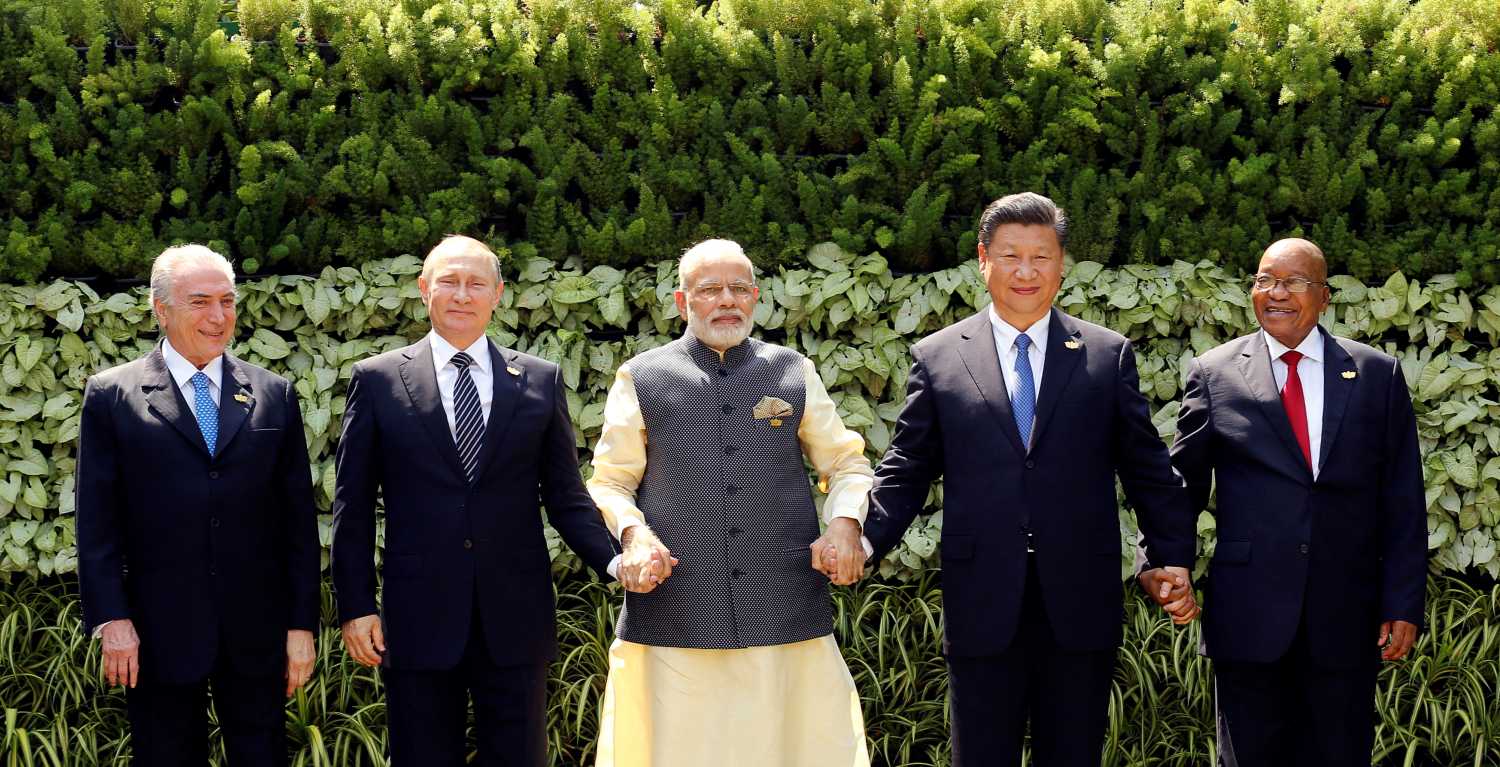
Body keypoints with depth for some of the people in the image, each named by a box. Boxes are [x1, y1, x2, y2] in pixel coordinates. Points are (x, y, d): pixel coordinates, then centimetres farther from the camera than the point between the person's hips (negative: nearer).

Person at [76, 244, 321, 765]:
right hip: (158, 635, -1)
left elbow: (298, 517, 6)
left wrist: (302, 624, 2)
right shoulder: (111, 396, 1)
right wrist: (112, 620, -9)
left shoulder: (274, 395, 6)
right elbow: (97, 521, -1)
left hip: (256, 632, 2)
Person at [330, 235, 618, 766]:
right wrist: (355, 606, -1)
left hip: (515, 620, 1)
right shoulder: (377, 380, 4)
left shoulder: (541, 381, 7)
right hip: (418, 620, -1)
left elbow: (566, 497, 8)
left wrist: (618, 562, -8)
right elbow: (353, 505, 5)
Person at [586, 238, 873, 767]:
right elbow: (609, 483, 11)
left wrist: (844, 523, -1)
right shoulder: (641, 379, 9)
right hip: (675, 617, -1)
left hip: (790, 616, 1)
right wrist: (634, 532, -9)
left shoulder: (793, 373, 13)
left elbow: (846, 464, 18)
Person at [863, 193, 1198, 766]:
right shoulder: (936, 358, 6)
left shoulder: (1109, 355, 7)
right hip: (982, 607, 0)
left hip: (1081, 606, 1)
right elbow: (905, 472, 6)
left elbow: (1147, 469, 8)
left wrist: (1173, 557, 1)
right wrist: (862, 541, -9)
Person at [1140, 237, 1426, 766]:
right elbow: (1182, 480, 6)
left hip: (1346, 619, 1)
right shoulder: (1214, 375, 4)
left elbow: (1403, 501, 5)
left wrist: (1403, 604, 0)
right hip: (1249, 615, -1)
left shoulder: (1379, 376, 6)